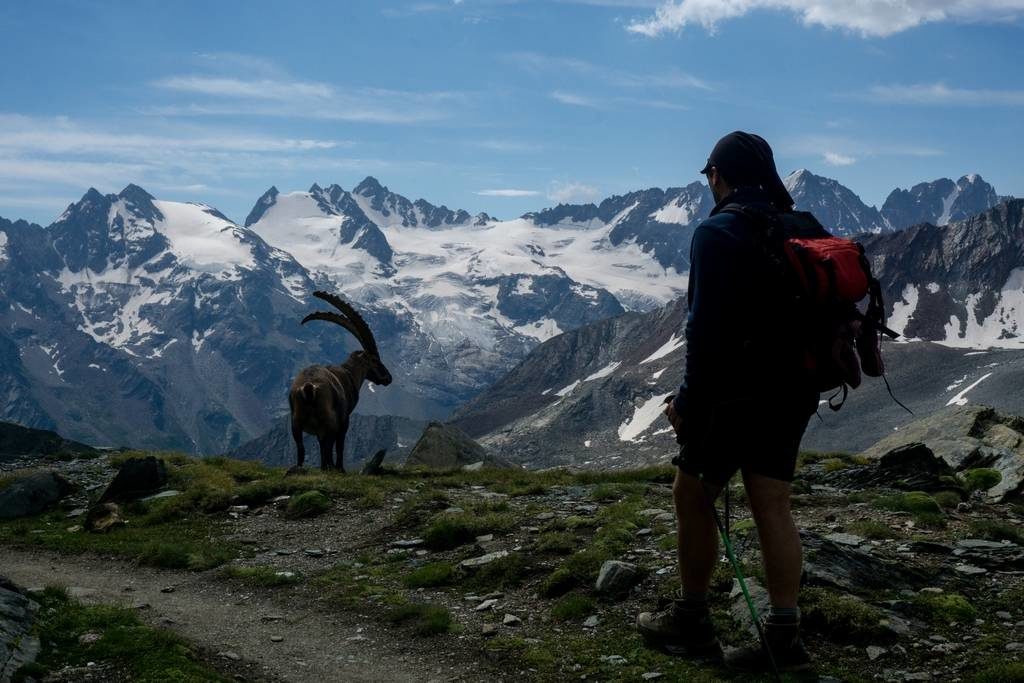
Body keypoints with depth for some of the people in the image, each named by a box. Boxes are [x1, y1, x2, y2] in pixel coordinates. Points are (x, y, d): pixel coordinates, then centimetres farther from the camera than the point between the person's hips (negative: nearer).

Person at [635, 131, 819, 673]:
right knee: (771, 505, 8)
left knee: (692, 496, 7)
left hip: (737, 389, -7)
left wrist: (690, 400, -11)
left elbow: (707, 327, -18)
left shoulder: (718, 232, -13)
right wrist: (800, 383, 19)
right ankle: (783, 638, 7)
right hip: (792, 392, 7)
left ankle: (690, 623, 16)